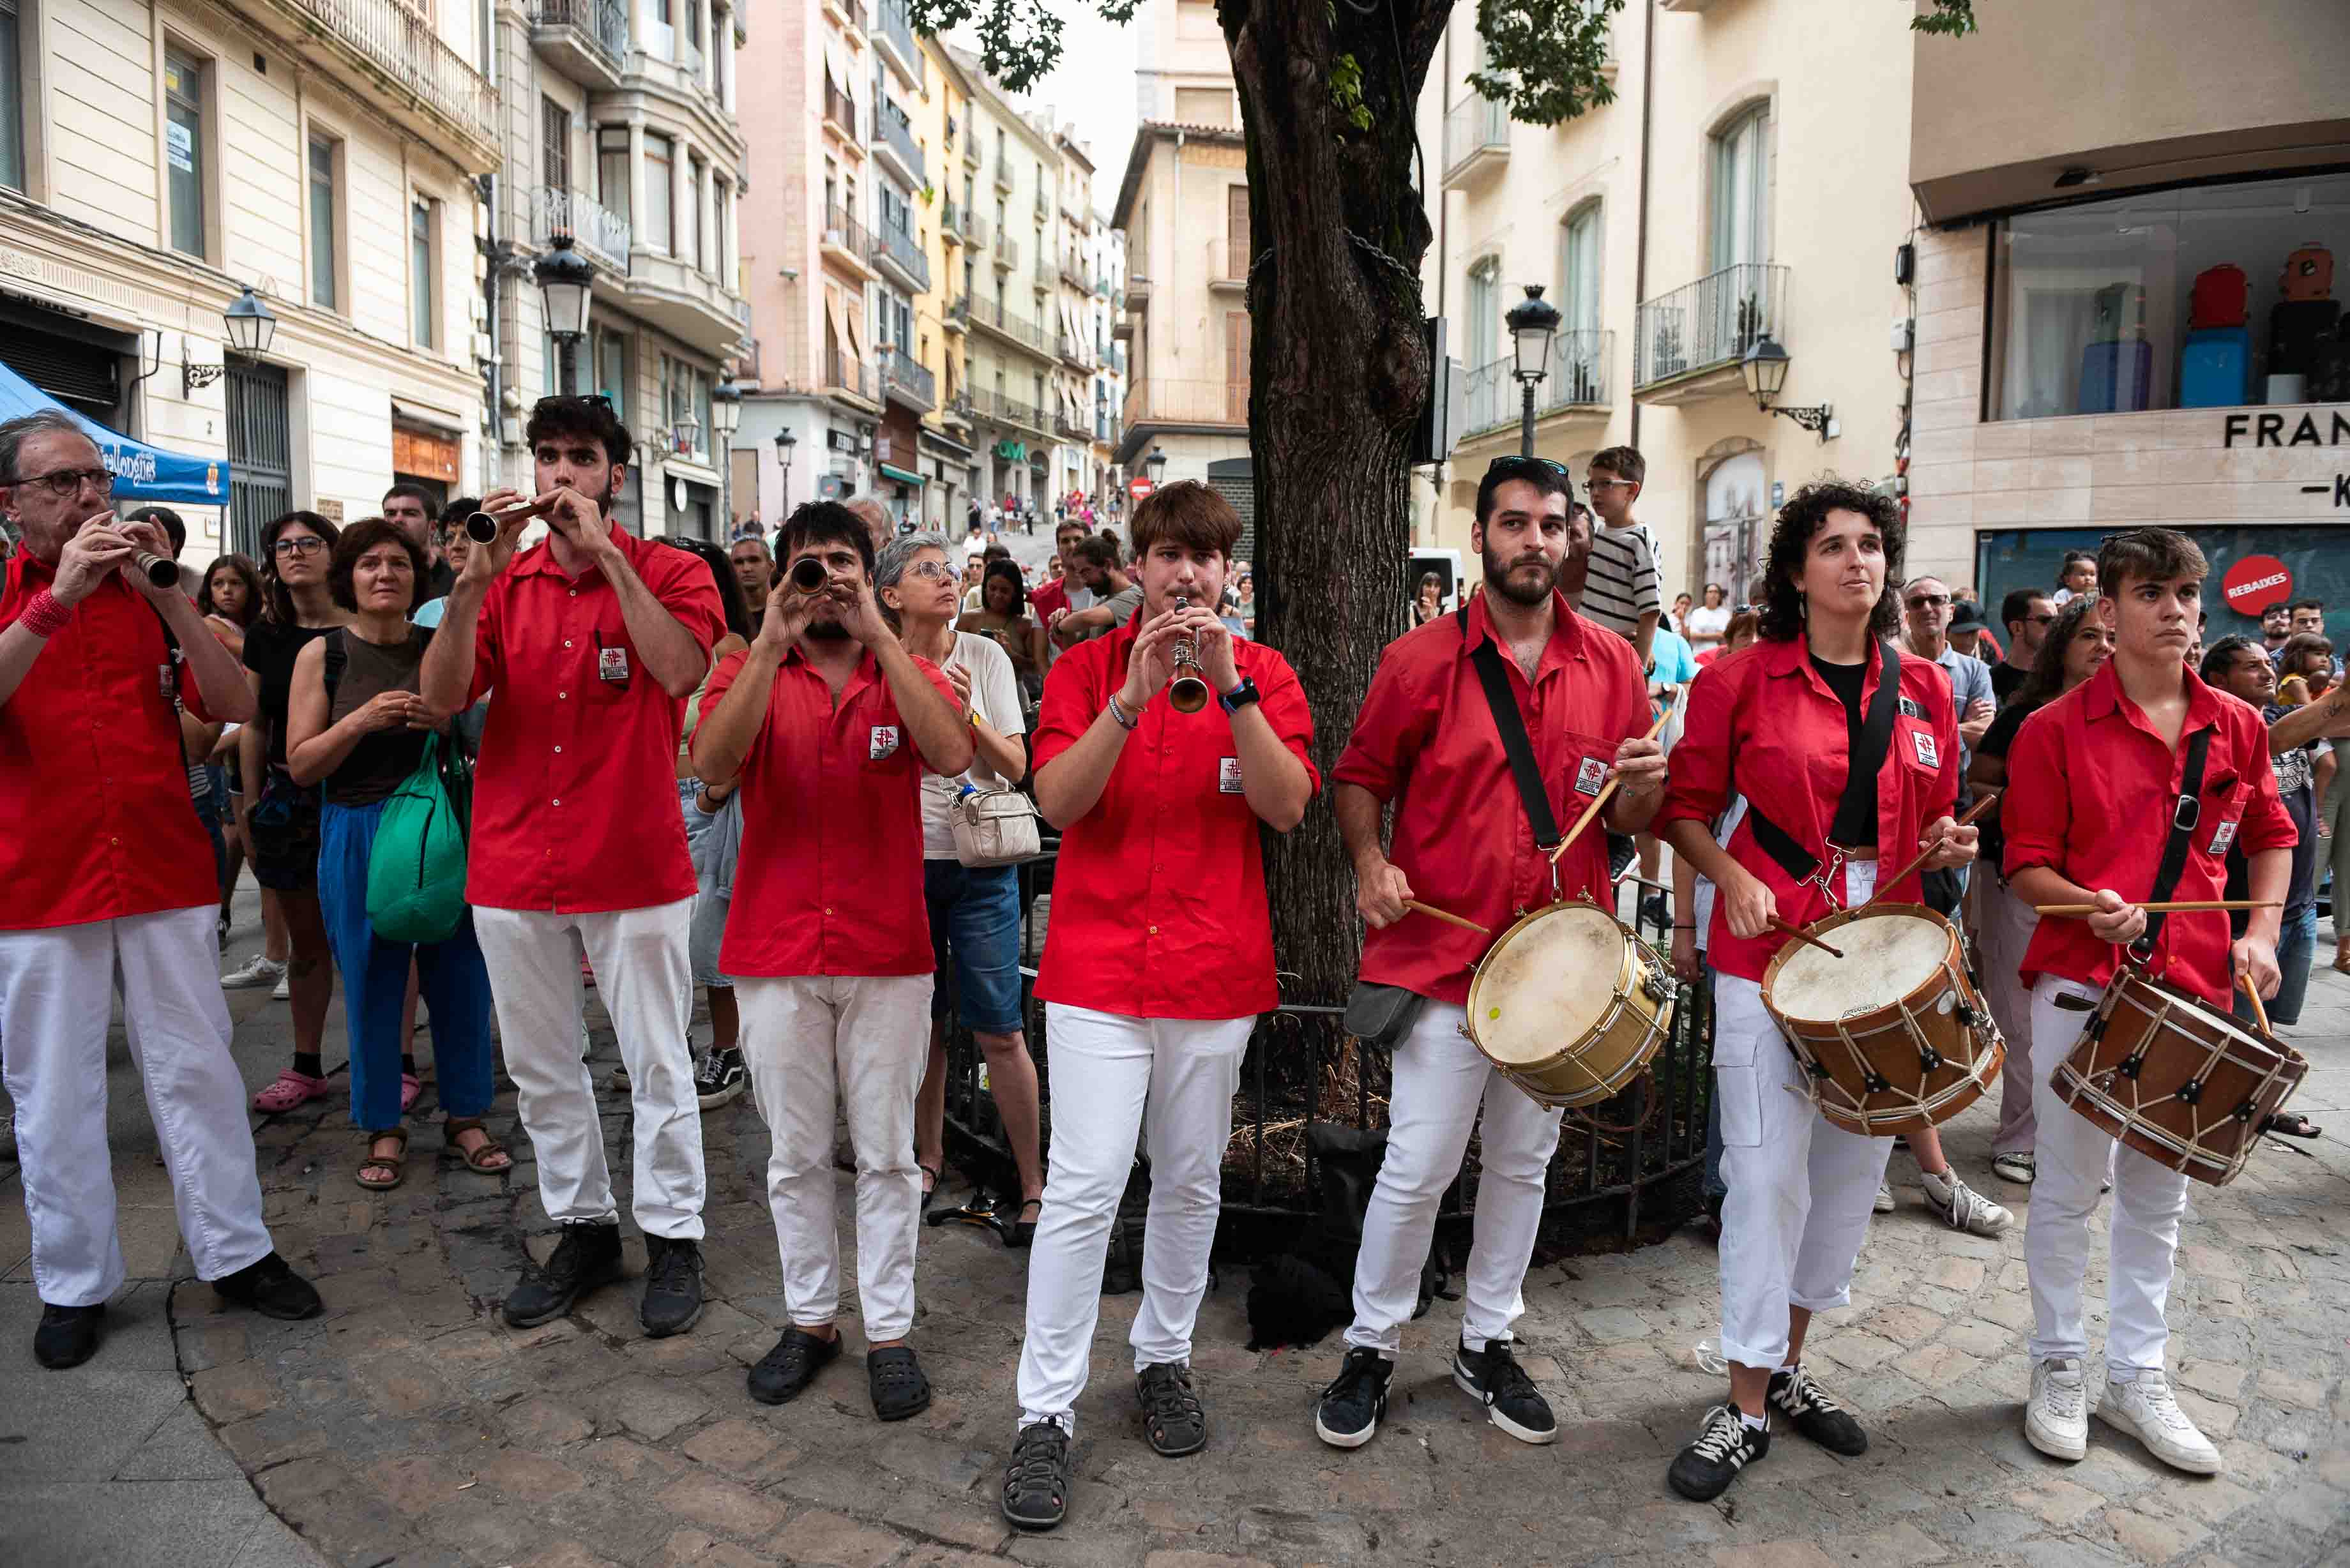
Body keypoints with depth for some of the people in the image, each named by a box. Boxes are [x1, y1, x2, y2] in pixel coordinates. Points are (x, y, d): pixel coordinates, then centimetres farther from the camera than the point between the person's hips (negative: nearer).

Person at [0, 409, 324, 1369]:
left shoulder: (147, 596, 9)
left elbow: (234, 706, -4)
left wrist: (169, 597, -14)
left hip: (164, 873, 2)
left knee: (196, 1069, 7)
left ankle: (236, 1254, 18)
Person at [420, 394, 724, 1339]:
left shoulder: (668, 575, -1)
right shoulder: (505, 583, 8)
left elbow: (680, 669, -21)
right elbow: (443, 697, -5)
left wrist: (607, 554, -18)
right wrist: (474, 578, -16)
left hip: (636, 868, -4)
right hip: (514, 866, 4)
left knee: (657, 1063, 5)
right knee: (540, 1065, 14)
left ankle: (673, 1236, 20)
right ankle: (583, 1228, 31)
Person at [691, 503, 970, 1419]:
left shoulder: (907, 673, 4)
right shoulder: (751, 671, 4)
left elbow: (951, 755, -18)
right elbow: (712, 762, -16)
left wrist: (879, 635, -19)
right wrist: (772, 642, -21)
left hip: (886, 953, 0)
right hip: (776, 951, 1)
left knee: (886, 1153, 8)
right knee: (795, 1154, 12)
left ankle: (889, 1329, 20)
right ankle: (809, 1318, 28)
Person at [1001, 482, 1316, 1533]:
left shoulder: (1263, 673, 4)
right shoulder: (1087, 667, 2)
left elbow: (1287, 806, -9)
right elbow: (1059, 802, -11)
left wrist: (1232, 688, -20)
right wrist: (1132, 697, -23)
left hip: (1215, 970, 2)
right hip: (1098, 964, -2)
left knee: (1190, 1182, 13)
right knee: (1084, 1187, -6)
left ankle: (1164, 1360, 33)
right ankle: (1046, 1414, 7)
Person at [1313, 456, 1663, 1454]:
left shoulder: (1613, 665, 5)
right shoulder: (1422, 660, -4)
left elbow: (1632, 821, 11)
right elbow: (1359, 776, 5)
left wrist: (1640, 784, -12)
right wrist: (1371, 864, -12)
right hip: (1445, 953, -3)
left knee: (1523, 1164, 15)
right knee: (1418, 1167, 0)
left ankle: (1487, 1344, 33)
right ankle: (1371, 1350, 21)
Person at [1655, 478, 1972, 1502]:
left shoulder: (1923, 689, 8)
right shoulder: (1742, 680, -4)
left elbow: (1931, 826, 17)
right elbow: (1686, 809, -1)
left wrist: (1948, 844, -5)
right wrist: (1734, 878, -17)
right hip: (1769, 951, -5)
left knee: (1853, 1165, 12)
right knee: (1767, 1173, -4)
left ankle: (1788, 1364, 31)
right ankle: (1747, 1406, 10)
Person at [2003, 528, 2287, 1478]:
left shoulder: (2237, 727, 6)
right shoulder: (2054, 731, -6)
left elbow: (2272, 836, 17)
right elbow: (2027, 866, -6)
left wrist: (2261, 933, 3)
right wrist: (2093, 905, -25)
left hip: (2192, 989, 4)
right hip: (2081, 984, -4)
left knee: (2158, 1195, 14)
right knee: (2067, 1189, 5)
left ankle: (2138, 1378, 28)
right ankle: (2059, 1370, 22)